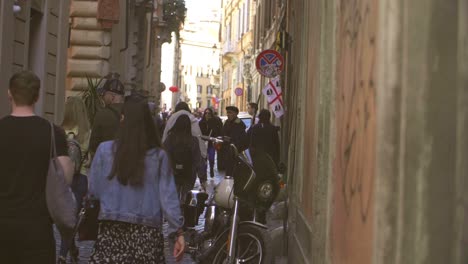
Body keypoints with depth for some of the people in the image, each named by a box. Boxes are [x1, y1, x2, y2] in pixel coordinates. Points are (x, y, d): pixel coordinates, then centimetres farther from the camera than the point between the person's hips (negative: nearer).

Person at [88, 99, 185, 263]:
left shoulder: (105, 149, -5)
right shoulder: (159, 156, -3)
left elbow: (94, 190, 2)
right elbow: (168, 196, -5)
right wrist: (179, 232, 0)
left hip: (111, 229, -1)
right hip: (147, 231, 1)